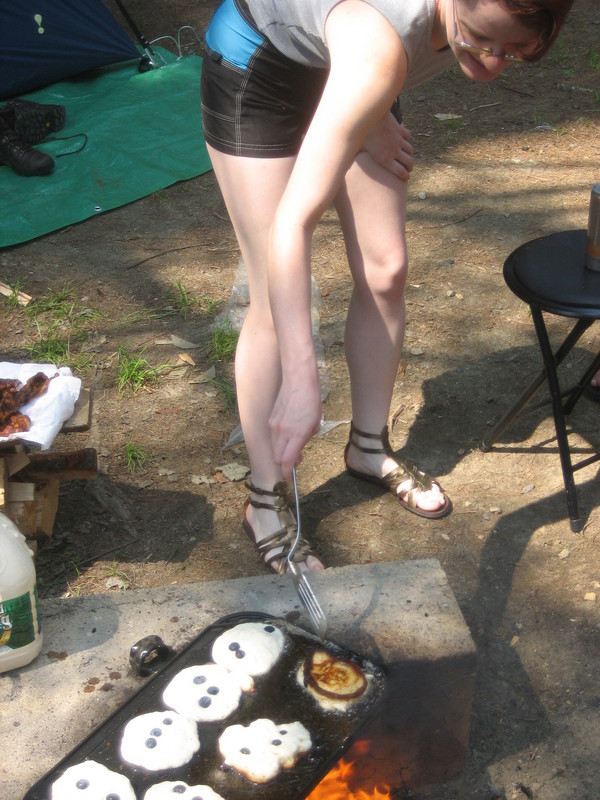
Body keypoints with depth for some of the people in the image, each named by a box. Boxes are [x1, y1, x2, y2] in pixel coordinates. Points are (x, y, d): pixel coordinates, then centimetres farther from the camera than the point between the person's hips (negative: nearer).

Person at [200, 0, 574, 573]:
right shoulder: (379, 49, -45)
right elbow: (293, 222, -47)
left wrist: (376, 116, -7)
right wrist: (301, 381, -50)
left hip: (336, 56, 7)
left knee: (385, 273, 5)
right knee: (278, 304, -10)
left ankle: (369, 449, 28)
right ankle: (265, 505, 6)